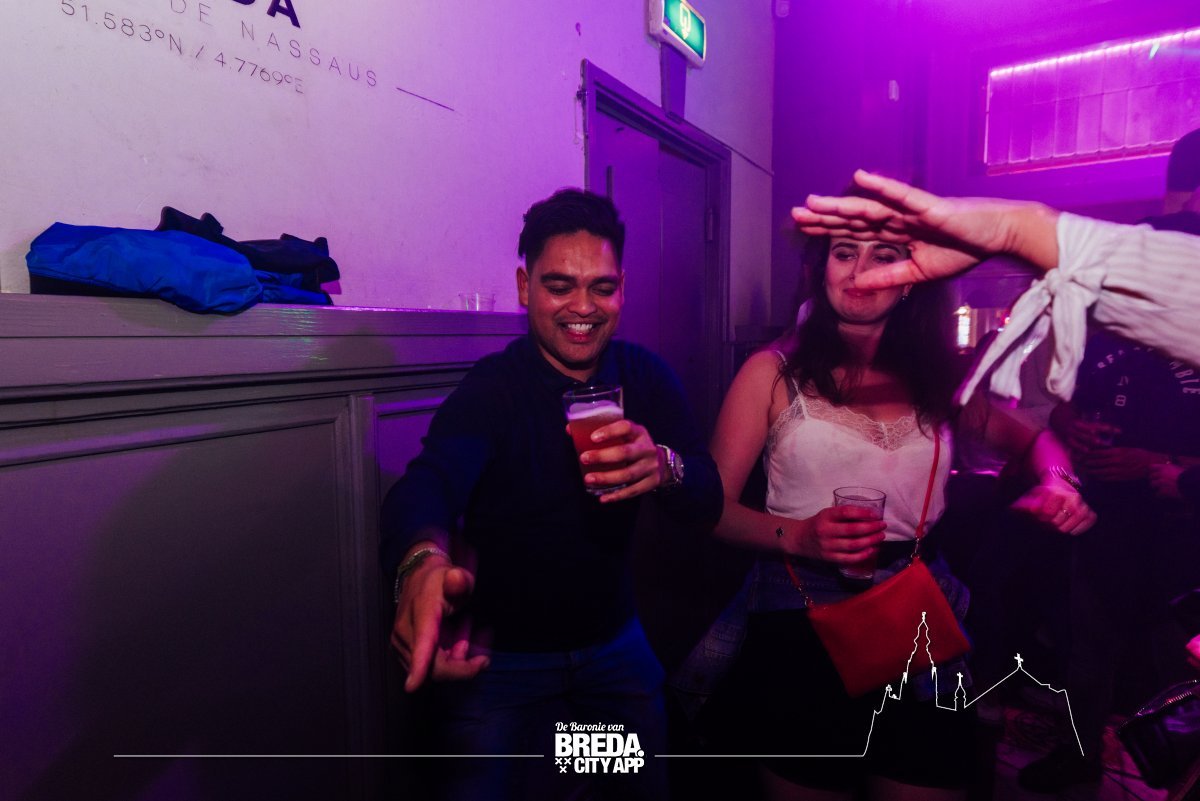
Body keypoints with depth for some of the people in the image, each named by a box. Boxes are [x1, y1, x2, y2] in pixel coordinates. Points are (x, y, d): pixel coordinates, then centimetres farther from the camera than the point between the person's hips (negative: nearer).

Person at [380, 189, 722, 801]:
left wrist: (664, 467, -36)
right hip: (500, 659, -3)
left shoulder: (645, 377, -7)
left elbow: (709, 507, -13)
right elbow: (426, 483, -37)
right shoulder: (489, 390, -18)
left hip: (616, 647, 4)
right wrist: (423, 562, -60)